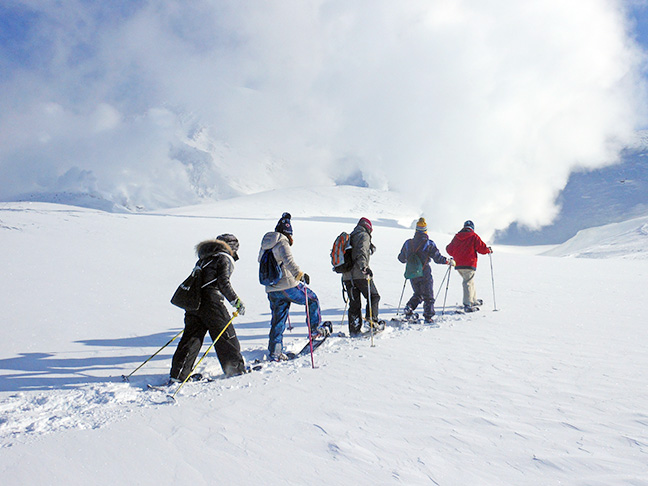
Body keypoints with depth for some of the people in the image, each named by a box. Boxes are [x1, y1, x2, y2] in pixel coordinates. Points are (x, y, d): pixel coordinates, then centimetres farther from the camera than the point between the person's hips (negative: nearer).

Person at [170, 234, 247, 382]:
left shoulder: (204, 258, 23)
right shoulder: (225, 259, -1)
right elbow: (223, 283, -13)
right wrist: (237, 302, -11)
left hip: (193, 302, 7)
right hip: (211, 302, -7)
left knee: (191, 338, 8)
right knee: (226, 336, 6)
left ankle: (177, 375, 4)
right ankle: (236, 368, 15)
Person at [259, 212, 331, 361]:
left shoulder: (265, 245, 14)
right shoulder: (282, 242, -9)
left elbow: (261, 260, 30)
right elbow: (288, 261, -25)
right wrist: (300, 274, -29)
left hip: (271, 290, 7)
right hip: (288, 286, -7)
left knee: (277, 321, 12)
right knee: (312, 299, 16)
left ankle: (274, 353, 11)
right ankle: (315, 329, 23)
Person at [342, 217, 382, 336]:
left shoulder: (349, 237, 22)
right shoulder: (364, 236, -2)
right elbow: (361, 252, -19)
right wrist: (364, 267, -29)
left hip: (347, 276, 7)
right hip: (359, 274, -7)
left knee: (354, 303, 9)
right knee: (374, 296, 9)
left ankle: (354, 330, 7)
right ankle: (372, 319, -2)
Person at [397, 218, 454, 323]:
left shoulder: (408, 243, 2)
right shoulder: (429, 244, -11)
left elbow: (401, 258, 12)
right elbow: (438, 258, -11)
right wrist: (449, 261, 5)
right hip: (424, 274, -4)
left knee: (418, 294, 22)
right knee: (428, 297, 8)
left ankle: (409, 307, 2)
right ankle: (428, 316, 3)